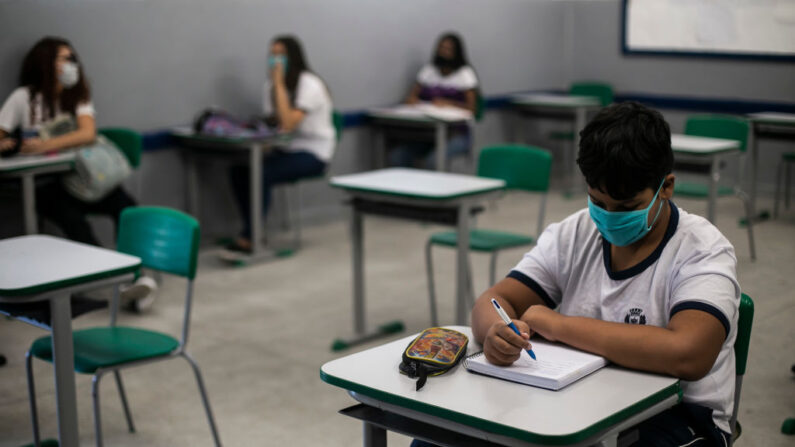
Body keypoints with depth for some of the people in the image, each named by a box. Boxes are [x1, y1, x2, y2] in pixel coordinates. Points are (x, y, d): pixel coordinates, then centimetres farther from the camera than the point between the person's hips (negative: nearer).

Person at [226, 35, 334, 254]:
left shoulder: (310, 84, -15)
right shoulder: (271, 85, 8)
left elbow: (288, 124, -27)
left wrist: (279, 83, -24)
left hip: (313, 153, -7)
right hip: (285, 150, 7)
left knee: (262, 174, -30)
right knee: (238, 169, -16)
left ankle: (247, 240, -21)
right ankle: (254, 233, -9)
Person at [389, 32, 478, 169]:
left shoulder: (465, 74, 4)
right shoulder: (428, 71, 16)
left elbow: (472, 108, -5)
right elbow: (412, 96, 15)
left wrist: (448, 103, -21)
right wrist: (413, 100, -10)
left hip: (456, 134, -4)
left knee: (433, 161, -35)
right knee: (396, 157, -22)